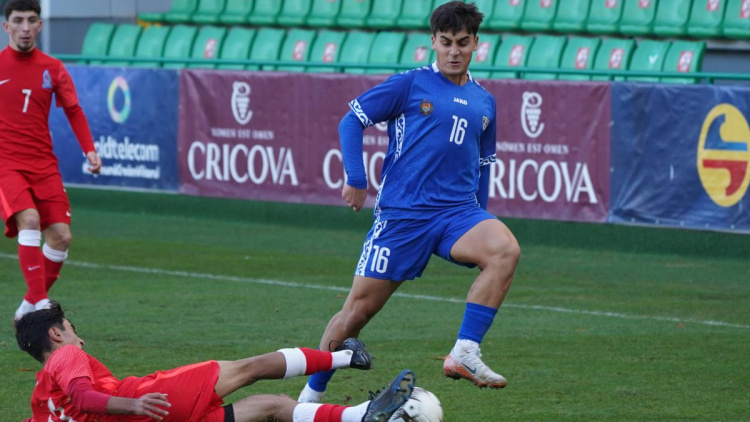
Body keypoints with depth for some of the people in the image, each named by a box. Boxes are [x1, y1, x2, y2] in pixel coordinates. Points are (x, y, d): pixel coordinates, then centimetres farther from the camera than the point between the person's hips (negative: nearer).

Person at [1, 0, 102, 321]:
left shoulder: (53, 69, 7)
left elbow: (74, 111, 10)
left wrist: (89, 149, -3)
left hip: (44, 164, 4)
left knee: (61, 235, -5)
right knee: (29, 220, -27)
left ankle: (29, 307, 13)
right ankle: (41, 303, -28)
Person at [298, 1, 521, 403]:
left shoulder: (484, 103, 15)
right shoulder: (409, 84, 1)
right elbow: (352, 121, 2)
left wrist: (479, 224, 24)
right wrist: (356, 180, -5)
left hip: (457, 211, 3)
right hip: (401, 214, -3)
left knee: (505, 250, -28)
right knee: (359, 308, -1)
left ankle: (464, 354, -27)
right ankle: (310, 396, 17)